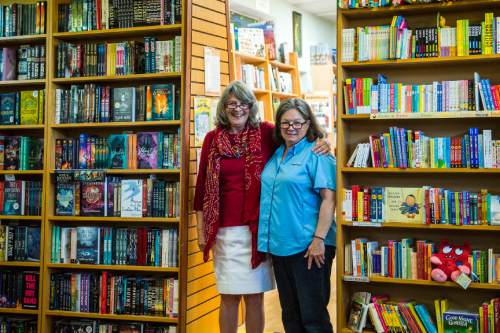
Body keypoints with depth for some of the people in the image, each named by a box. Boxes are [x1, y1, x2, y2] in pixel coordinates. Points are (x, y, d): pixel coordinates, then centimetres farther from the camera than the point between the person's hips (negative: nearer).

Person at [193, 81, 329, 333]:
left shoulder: (266, 133, 1)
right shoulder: (213, 139, 5)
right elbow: (202, 186, 8)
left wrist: (320, 145, -20)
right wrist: (201, 230, 7)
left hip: (257, 229, -1)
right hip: (225, 230, 1)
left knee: (255, 297, 7)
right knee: (229, 297, 6)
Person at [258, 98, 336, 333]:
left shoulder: (316, 154, -7)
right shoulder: (275, 155, 14)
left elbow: (329, 199, -14)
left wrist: (319, 239, -21)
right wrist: (268, 239, 16)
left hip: (307, 247, -7)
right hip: (280, 245, 7)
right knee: (289, 313, 17)